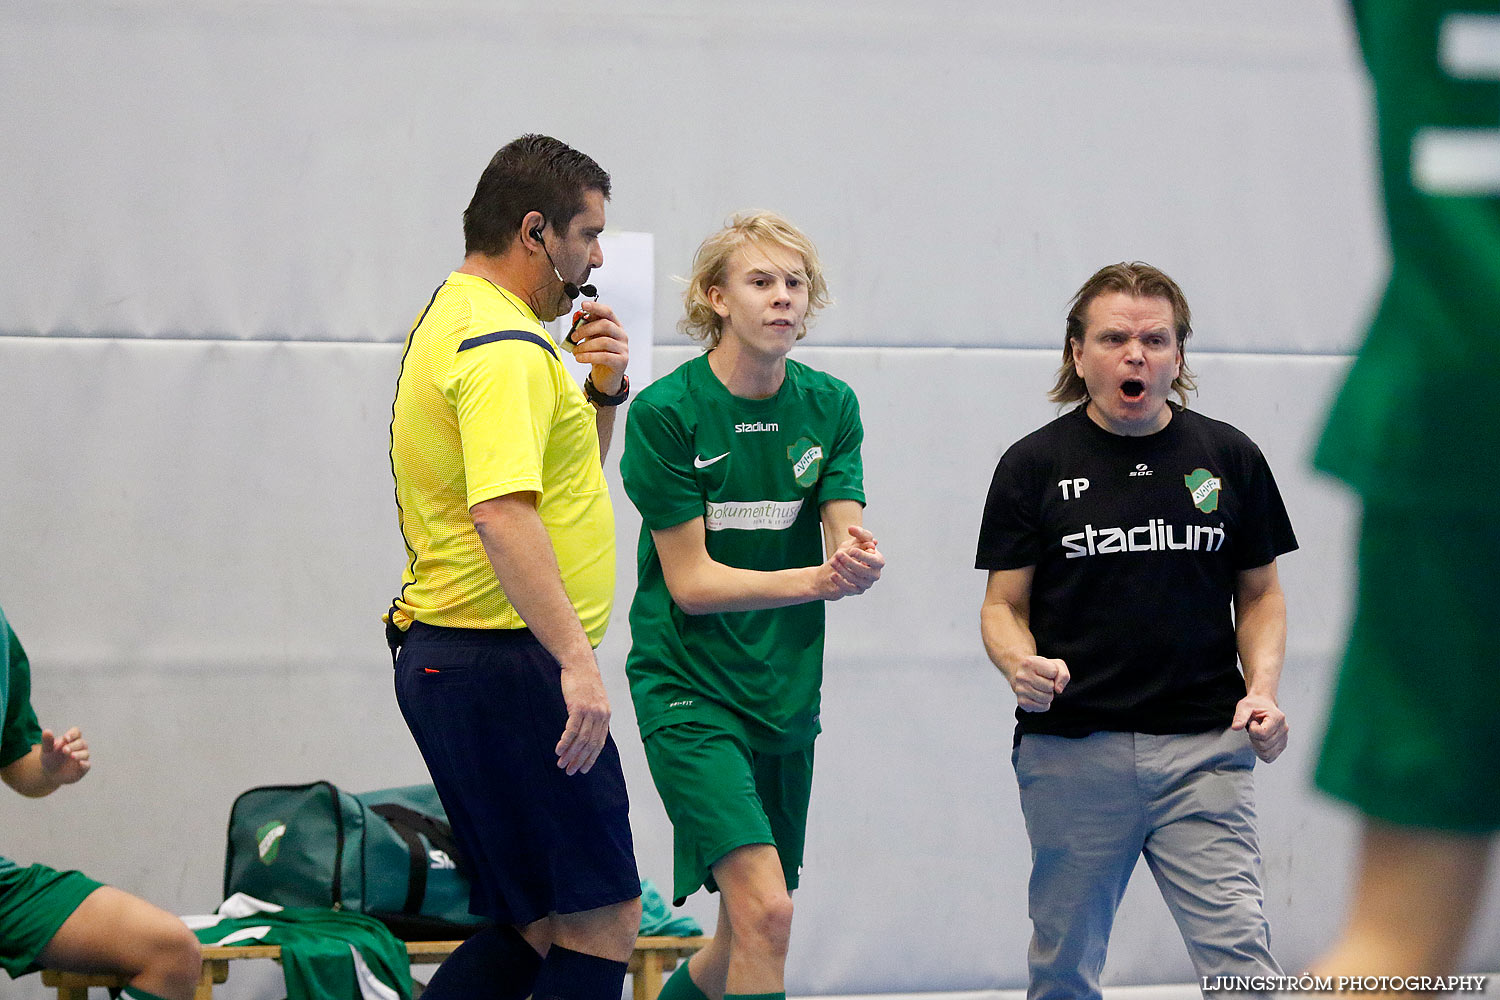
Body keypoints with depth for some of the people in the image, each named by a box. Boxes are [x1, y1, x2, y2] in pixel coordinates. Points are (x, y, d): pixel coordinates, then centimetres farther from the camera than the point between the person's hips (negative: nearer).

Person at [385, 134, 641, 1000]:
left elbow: (567, 478, 28)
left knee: (534, 927, 14)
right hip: (503, 663, -11)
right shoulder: (503, 343, -15)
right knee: (604, 920, -7)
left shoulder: (455, 318, 19)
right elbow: (503, 512, -29)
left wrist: (602, 392, 10)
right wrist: (576, 661, -33)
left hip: (443, 659, 11)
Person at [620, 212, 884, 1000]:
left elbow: (843, 539, -5)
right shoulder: (666, 411, -10)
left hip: (786, 691, 6)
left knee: (749, 931, 12)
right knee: (764, 911, -20)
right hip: (689, 689, -6)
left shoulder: (830, 405, 4)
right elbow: (690, 580, -12)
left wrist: (860, 561, -30)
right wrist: (814, 580, -25)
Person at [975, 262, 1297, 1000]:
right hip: (1070, 751, 0)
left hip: (1203, 749, 1)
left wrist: (1262, 688, -3)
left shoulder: (1230, 457, 7)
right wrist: (1022, 666, -17)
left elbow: (1260, 593, 14)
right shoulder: (1034, 464, 3)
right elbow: (1004, 604, 5)